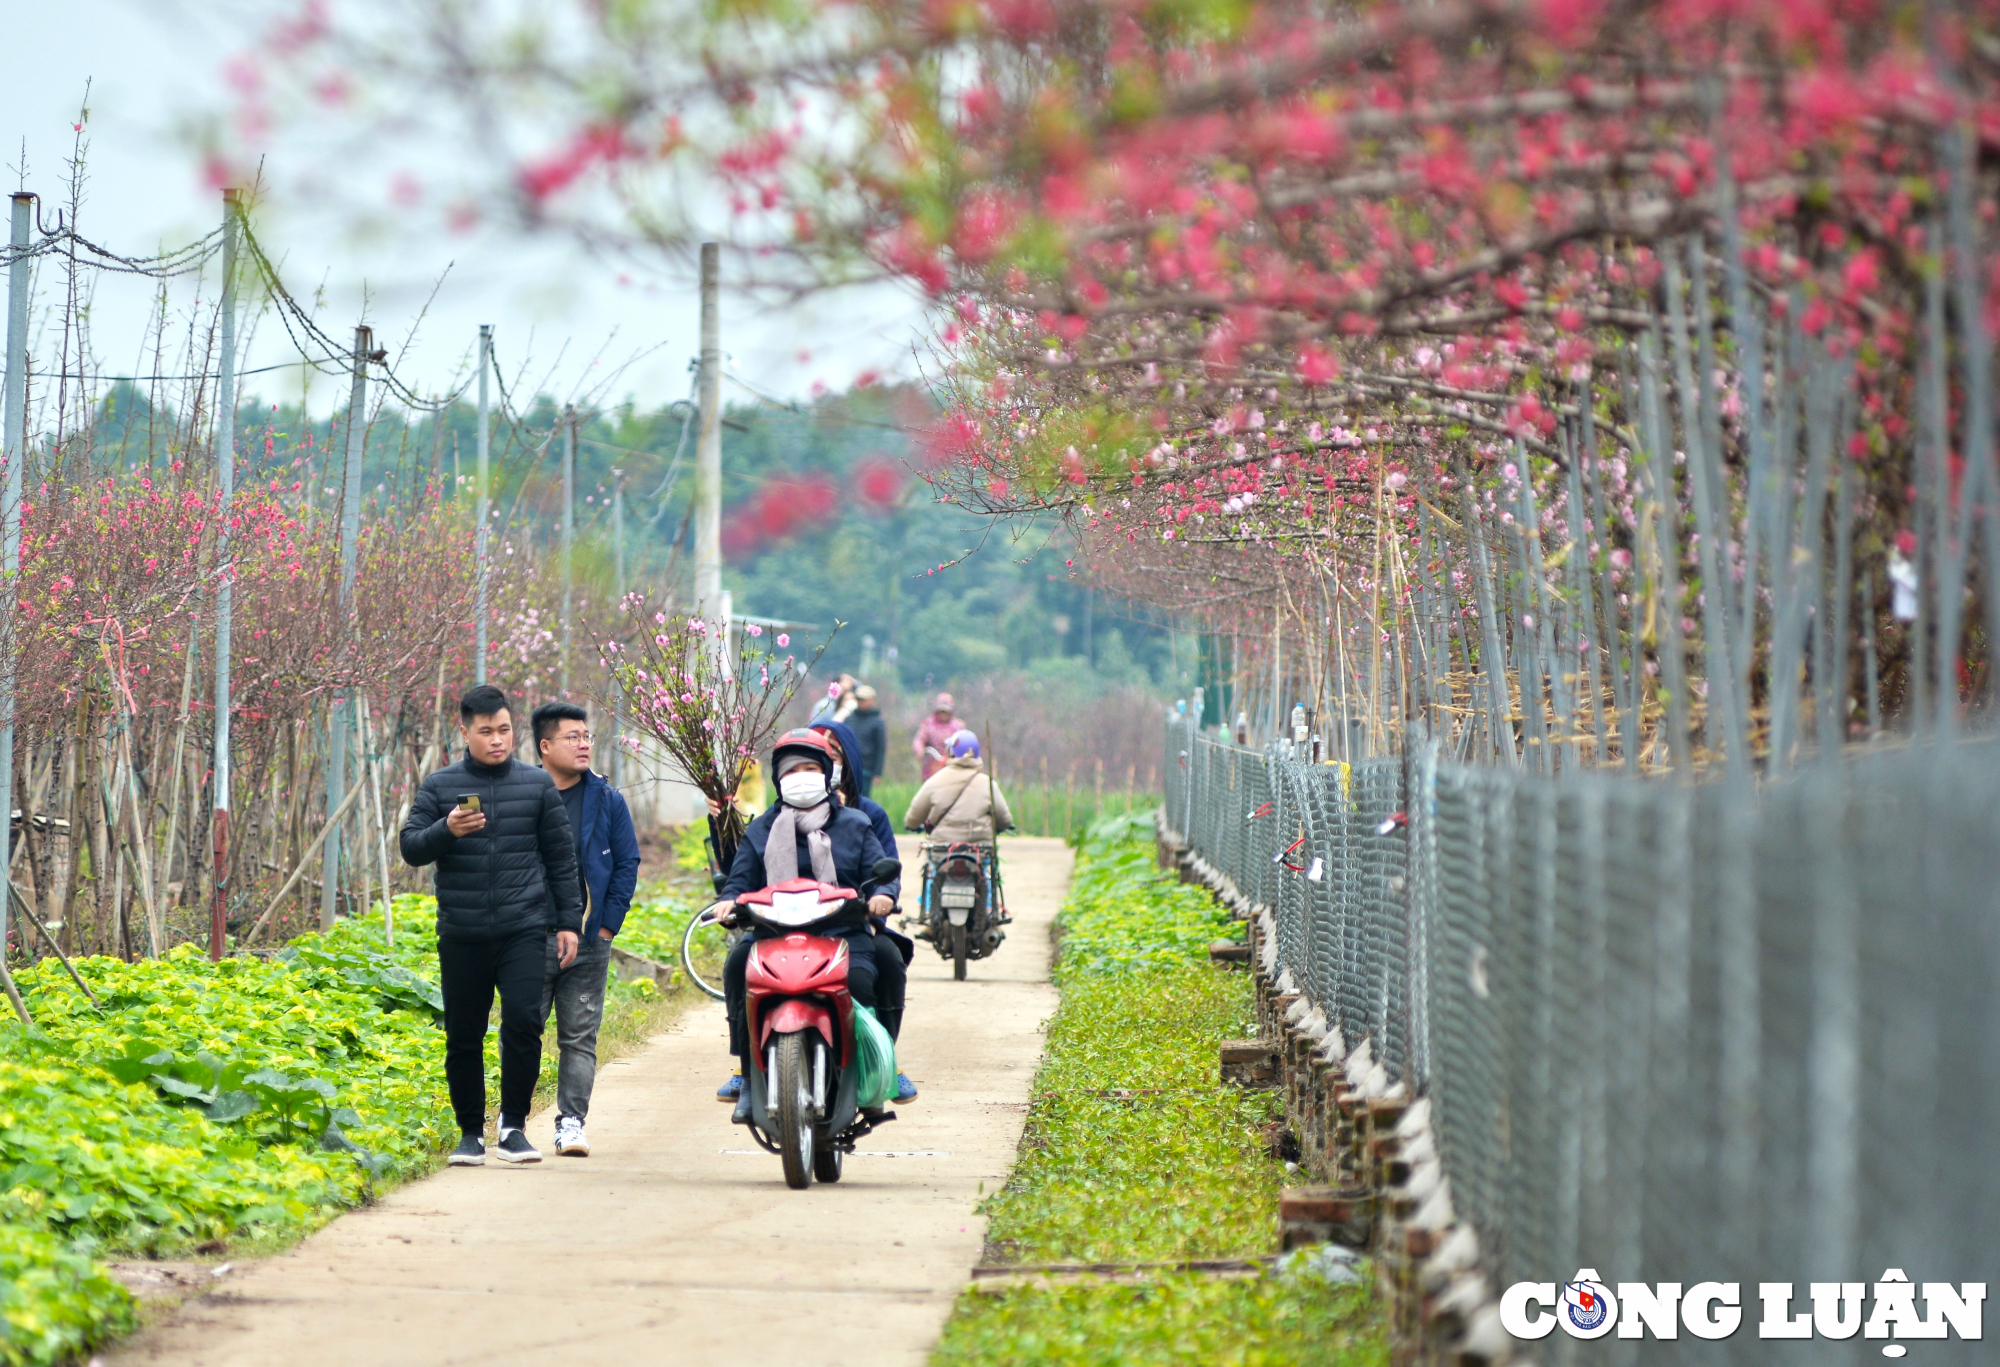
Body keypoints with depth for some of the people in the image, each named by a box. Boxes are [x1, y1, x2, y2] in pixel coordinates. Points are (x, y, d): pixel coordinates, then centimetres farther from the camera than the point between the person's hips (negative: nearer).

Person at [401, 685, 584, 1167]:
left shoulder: (538, 784, 8)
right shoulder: (440, 786, 7)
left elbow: (561, 857, 12)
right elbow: (410, 849, 3)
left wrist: (569, 922, 8)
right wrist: (446, 830, -17)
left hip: (524, 929, -1)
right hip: (461, 935, 1)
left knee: (523, 1021, -15)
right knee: (464, 1036, 4)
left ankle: (512, 1126, -4)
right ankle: (470, 1132, 16)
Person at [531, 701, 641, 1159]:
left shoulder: (606, 800, 6)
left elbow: (627, 863, 8)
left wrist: (608, 925, 1)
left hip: (588, 944, 1)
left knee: (580, 1036, 3)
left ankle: (571, 1121, 6)